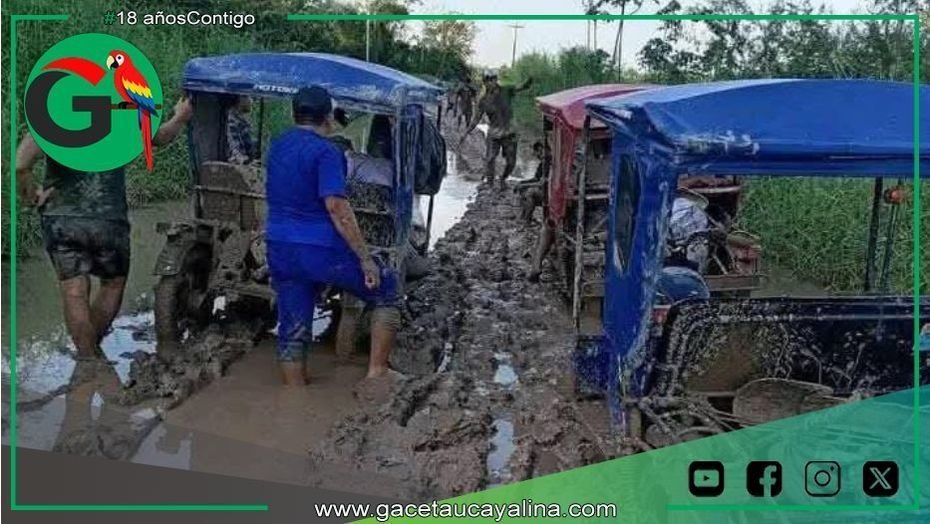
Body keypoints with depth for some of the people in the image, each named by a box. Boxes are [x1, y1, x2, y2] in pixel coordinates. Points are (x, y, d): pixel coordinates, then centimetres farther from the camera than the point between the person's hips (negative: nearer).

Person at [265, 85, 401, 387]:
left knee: (292, 330, 13)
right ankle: (377, 371, 8)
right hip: (321, 250, -7)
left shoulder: (276, 147, 11)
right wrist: (365, 259, -20)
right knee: (386, 290, 9)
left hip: (278, 249, 8)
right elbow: (335, 207, -21)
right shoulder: (325, 152, -14)